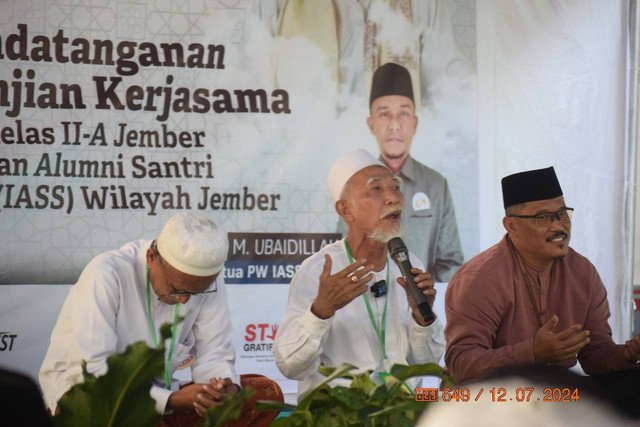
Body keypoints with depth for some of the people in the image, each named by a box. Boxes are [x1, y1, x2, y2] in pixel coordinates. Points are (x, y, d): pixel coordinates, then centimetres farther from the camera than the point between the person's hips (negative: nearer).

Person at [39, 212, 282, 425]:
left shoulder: (209, 281, -7)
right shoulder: (106, 275, -22)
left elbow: (213, 355, -3)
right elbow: (90, 371, -25)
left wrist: (228, 389, -28)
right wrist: (171, 399, -32)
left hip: (158, 394, 5)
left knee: (266, 392, -13)